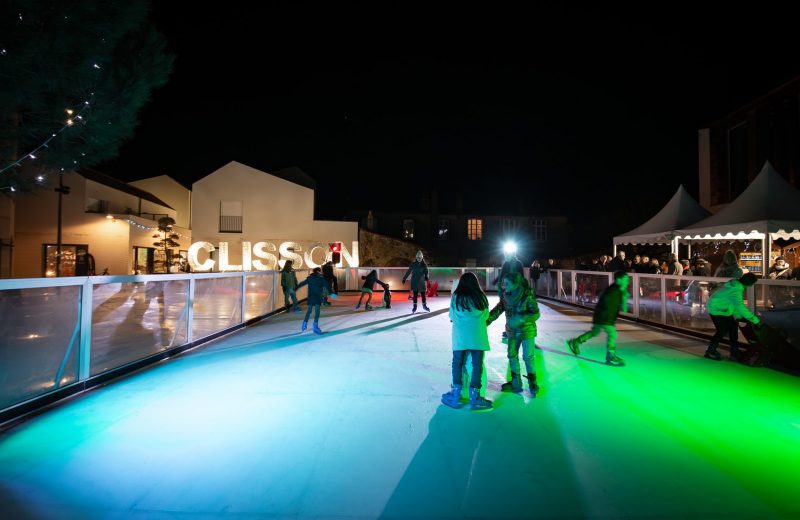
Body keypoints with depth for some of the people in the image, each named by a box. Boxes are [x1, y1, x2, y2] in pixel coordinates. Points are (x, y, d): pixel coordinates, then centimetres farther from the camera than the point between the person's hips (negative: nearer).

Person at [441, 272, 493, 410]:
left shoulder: (456, 297, -1)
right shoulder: (481, 297, 1)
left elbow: (451, 316, 6)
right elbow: (486, 316, 6)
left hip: (460, 336, 0)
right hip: (477, 336, 0)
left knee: (457, 363, 10)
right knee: (477, 364, 6)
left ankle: (456, 394, 13)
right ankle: (474, 396, 9)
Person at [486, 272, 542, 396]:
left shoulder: (527, 296, -25)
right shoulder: (505, 295, -10)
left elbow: (536, 314, -21)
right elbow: (498, 309, -4)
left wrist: (521, 318, -33)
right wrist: (487, 320, -15)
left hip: (527, 330, -5)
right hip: (512, 330, 5)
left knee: (528, 357, 0)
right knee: (512, 355, 13)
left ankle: (532, 382, 22)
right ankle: (516, 383, 31)